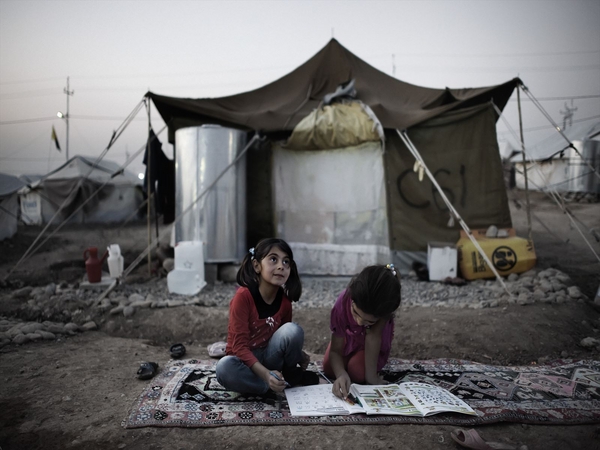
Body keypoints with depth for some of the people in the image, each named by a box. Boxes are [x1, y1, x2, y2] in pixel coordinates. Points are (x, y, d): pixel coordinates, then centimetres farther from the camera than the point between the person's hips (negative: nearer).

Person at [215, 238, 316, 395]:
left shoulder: (285, 299, -6)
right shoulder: (243, 296, -22)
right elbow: (239, 345, -24)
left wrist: (297, 354, -13)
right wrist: (265, 375, -37)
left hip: (269, 358, 3)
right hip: (244, 360, -3)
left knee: (293, 330, -25)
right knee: (224, 368, -38)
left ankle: (288, 374, 0)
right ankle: (291, 380, -19)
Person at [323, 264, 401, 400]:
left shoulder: (385, 303, -43)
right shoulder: (342, 304, -39)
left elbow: (373, 336, -39)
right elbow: (335, 350, -29)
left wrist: (371, 376, -38)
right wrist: (341, 374, -47)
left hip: (375, 339, -1)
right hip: (349, 335, 1)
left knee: (358, 372, -23)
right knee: (329, 370, -15)